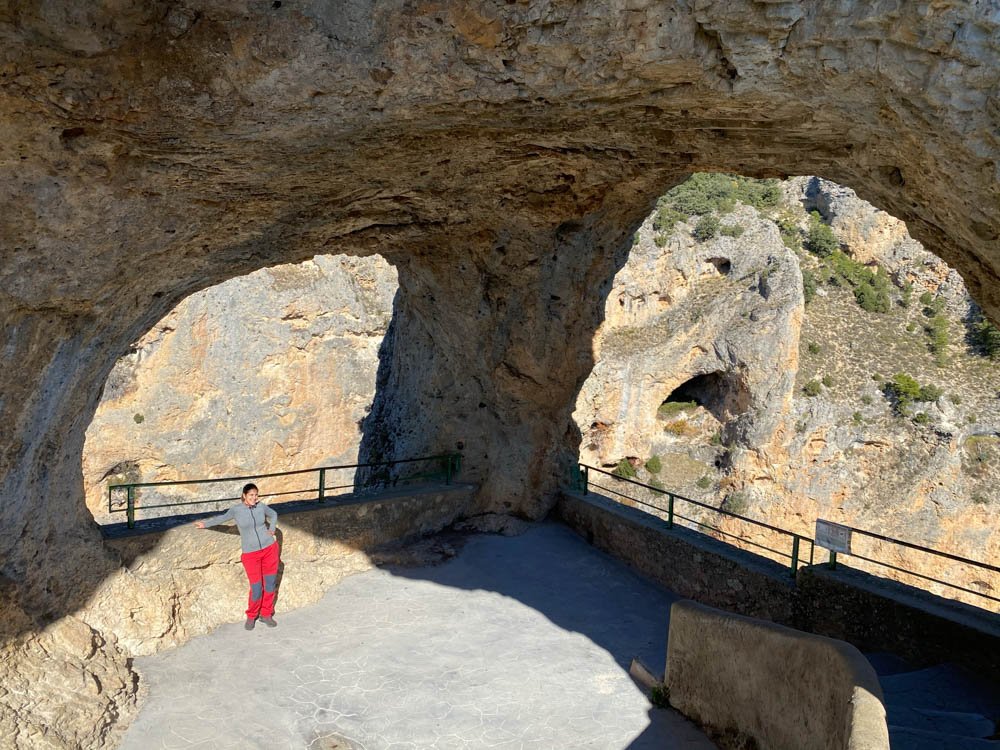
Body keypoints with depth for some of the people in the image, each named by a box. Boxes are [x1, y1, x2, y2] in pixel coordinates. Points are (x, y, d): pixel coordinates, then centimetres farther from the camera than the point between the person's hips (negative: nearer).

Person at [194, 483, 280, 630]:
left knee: (270, 584, 8)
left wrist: (272, 529, 6)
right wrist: (205, 524, 17)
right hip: (251, 553, -2)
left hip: (270, 548, 3)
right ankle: (251, 616, 21)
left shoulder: (261, 506, -1)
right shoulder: (236, 510, -7)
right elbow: (222, 518, 12)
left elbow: (273, 514, 18)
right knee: (256, 589, -5)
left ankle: (266, 615, 26)